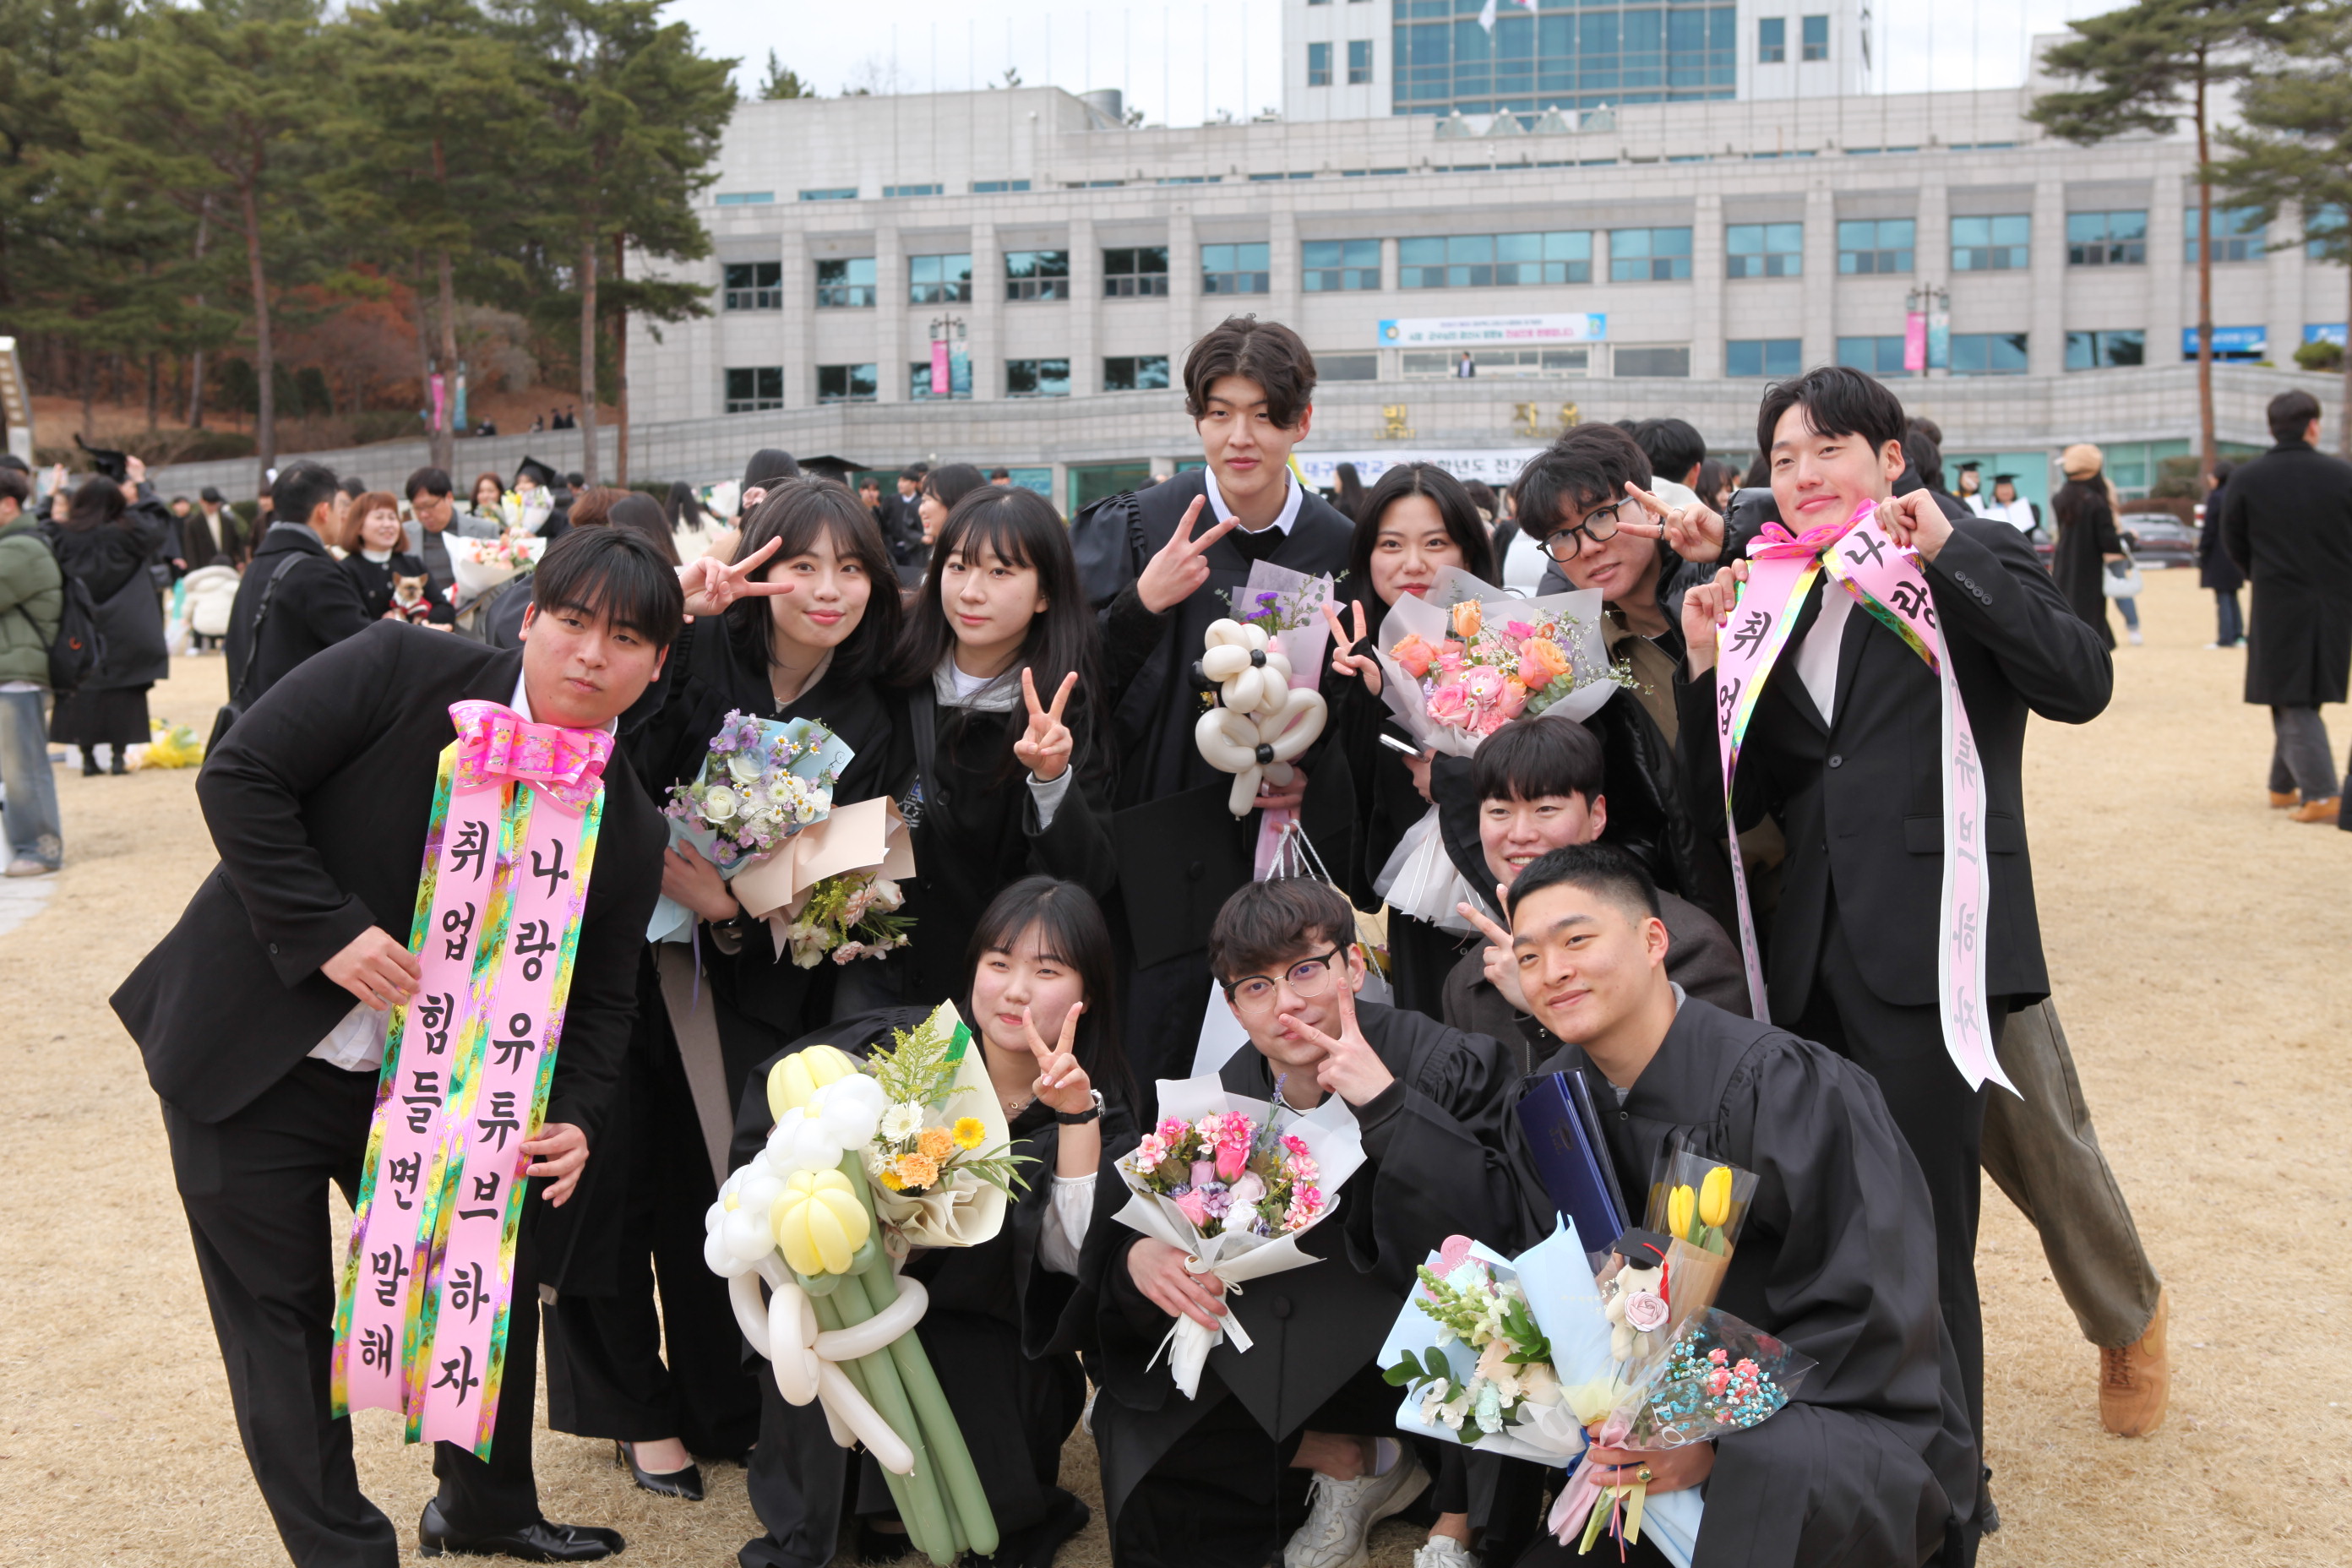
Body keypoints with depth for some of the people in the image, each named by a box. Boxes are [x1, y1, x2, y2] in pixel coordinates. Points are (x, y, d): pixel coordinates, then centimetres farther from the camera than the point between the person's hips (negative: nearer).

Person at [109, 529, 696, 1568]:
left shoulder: (629, 834, -5)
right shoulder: (402, 670, -16)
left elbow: (596, 1001, 1)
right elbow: (240, 777, -17)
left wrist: (574, 1120, -16)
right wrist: (329, 929, -24)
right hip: (252, 1060, -4)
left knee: (496, 1283, 13)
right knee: (282, 1313, 5)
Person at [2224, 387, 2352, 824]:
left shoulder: (2246, 478, -7)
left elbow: (2234, 542, 3)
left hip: (2278, 606, -2)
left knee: (2292, 705, 3)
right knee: (2304, 699, 16)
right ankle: (2284, 785, 24)